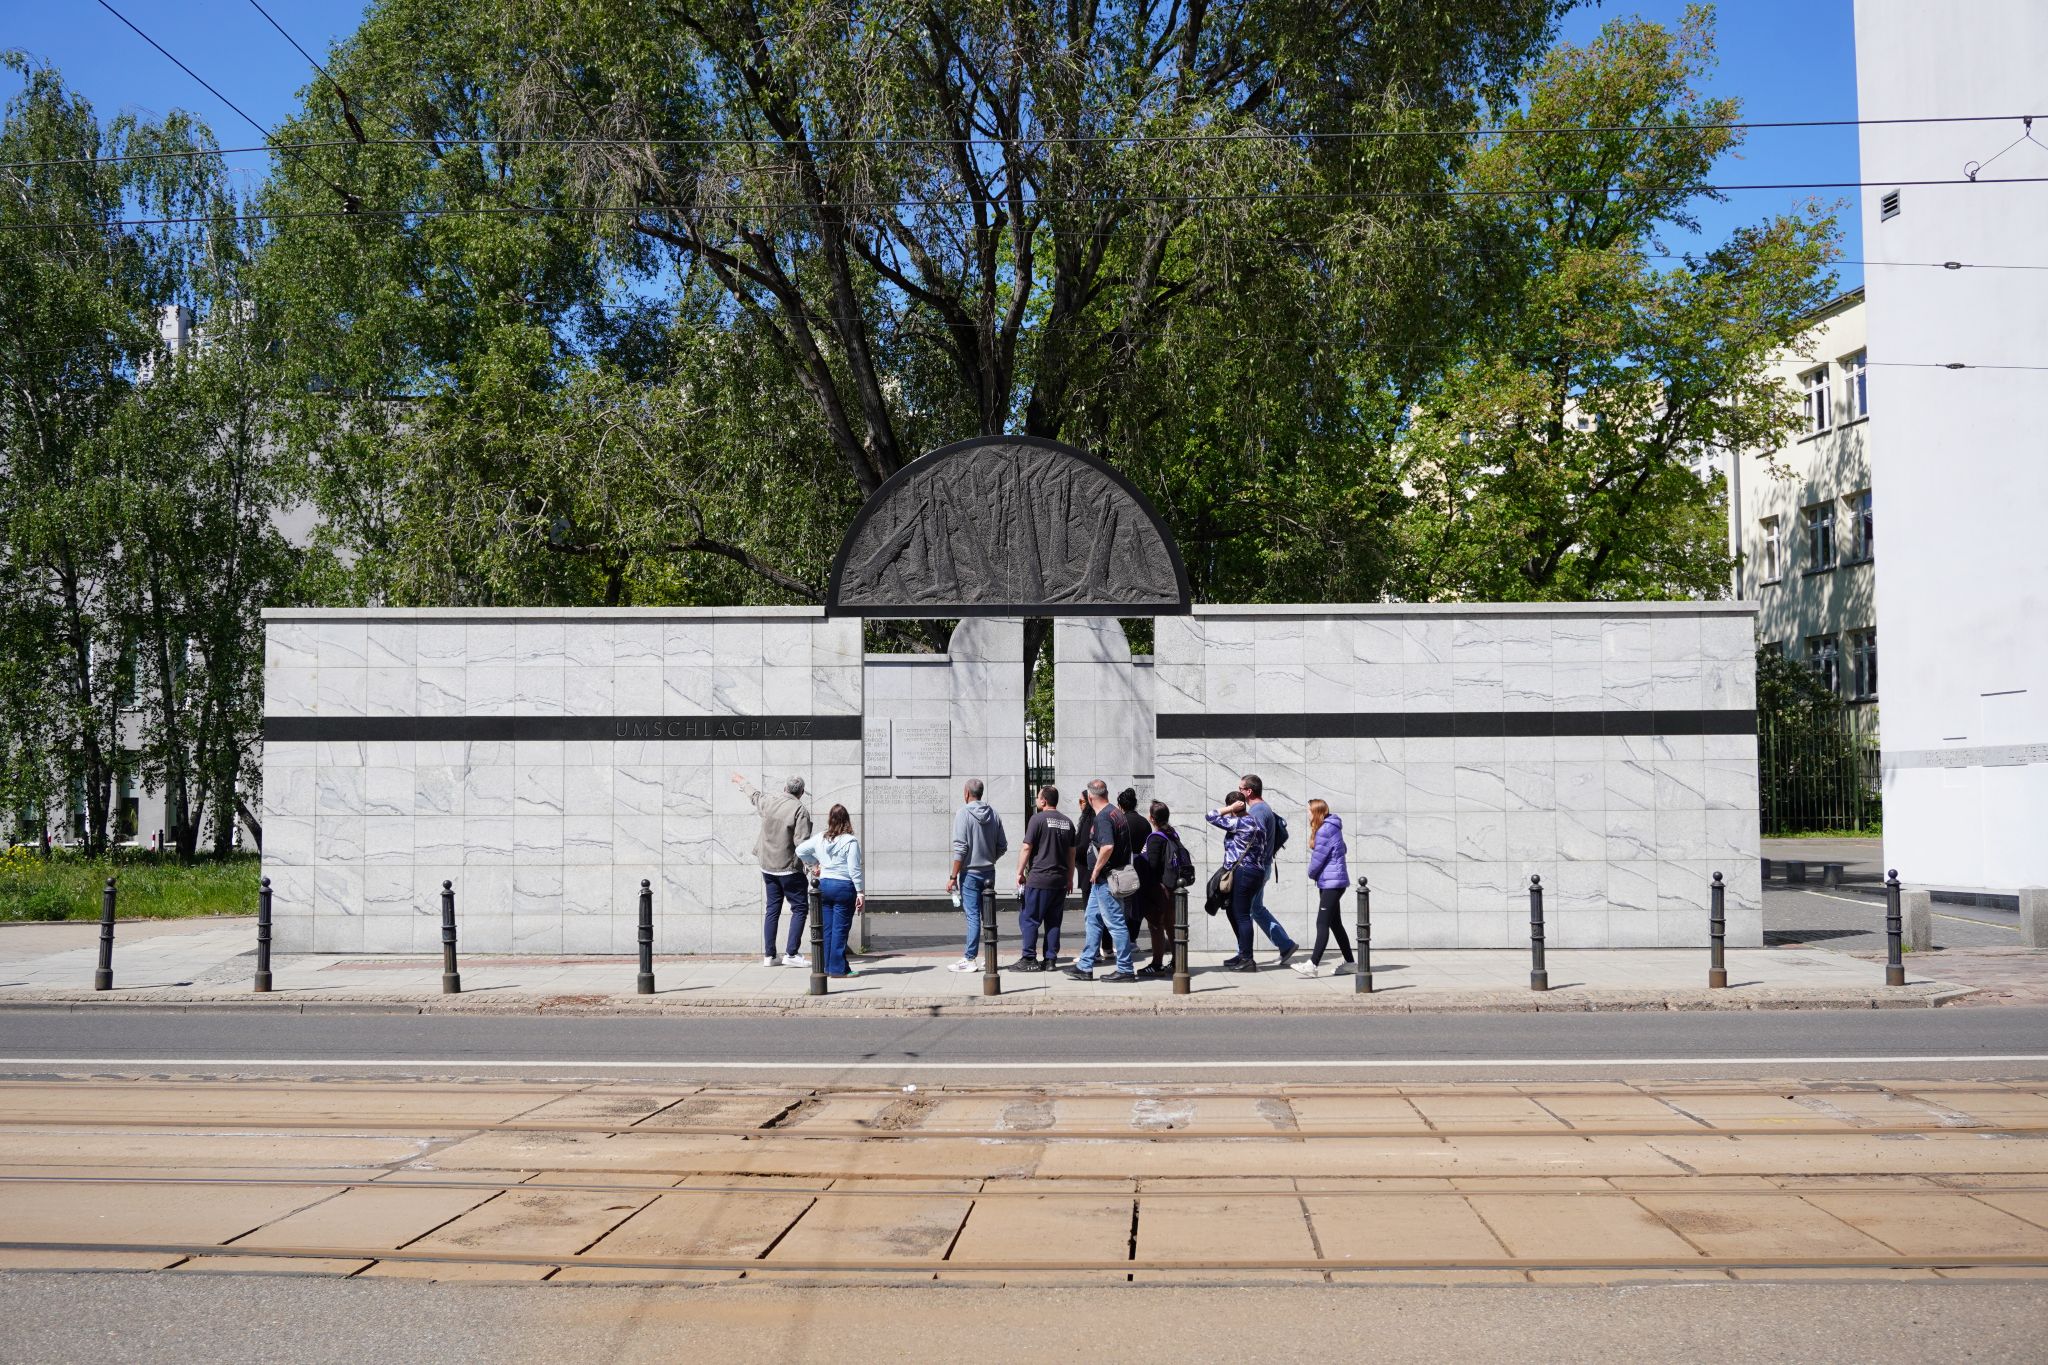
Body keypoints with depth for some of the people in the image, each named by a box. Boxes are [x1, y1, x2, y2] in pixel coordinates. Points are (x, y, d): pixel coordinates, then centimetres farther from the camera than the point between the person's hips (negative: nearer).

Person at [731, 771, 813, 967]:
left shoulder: (768, 802, 2)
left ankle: (768, 955, 15)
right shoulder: (800, 810, -15)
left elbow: (754, 795, 25)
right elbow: (802, 843, -21)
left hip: (767, 866, 6)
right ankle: (791, 954, -8)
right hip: (789, 868, -6)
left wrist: (742, 782, 45)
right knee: (800, 908, 1)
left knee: (772, 909, 14)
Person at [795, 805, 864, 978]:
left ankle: (827, 966, 14)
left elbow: (800, 850, 16)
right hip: (844, 887, -5)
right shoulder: (850, 842, -11)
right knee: (840, 929, -2)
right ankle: (838, 968, 0)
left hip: (824, 885, 5)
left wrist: (813, 864, 24)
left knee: (827, 928, 10)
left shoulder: (819, 839, 5)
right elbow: (854, 870, -14)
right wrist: (861, 892, -10)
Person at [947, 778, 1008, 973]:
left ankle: (969, 959, -1)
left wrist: (953, 877, -11)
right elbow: (1002, 846, 8)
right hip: (989, 872, 5)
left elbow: (960, 848, -15)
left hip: (970, 872, -5)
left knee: (973, 916, -4)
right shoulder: (993, 813, 6)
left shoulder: (963, 813, -10)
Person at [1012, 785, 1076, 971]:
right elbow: (1072, 852, 16)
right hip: (1060, 880, 6)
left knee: (1029, 919, -1)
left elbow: (1027, 848, -10)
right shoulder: (1067, 822, 11)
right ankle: (1051, 959, 10)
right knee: (1053, 921, 10)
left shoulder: (1038, 818, -8)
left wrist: (1020, 872, -2)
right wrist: (1070, 877, 23)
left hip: (1039, 879, -6)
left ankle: (1029, 959, -3)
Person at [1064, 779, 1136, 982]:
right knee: (1092, 920, 15)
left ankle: (1125, 969, 1)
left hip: (1105, 879, -10)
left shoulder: (1103, 817, -18)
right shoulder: (1116, 813, 13)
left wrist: (1096, 869, -19)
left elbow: (1107, 846, -32)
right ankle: (1085, 967, 20)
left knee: (1115, 923, -5)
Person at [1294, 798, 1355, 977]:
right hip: (1331, 883, 10)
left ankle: (1313, 965, -17)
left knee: (1322, 924, -13)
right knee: (1335, 924, 14)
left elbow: (1318, 857, -17)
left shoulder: (1325, 830, -17)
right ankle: (1349, 962, 20)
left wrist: (1312, 873, 4)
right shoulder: (1332, 828, 14)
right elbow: (1343, 850, 23)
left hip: (1331, 883, -10)